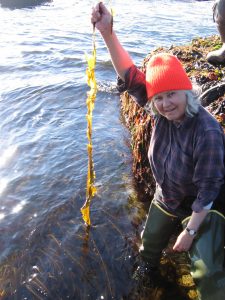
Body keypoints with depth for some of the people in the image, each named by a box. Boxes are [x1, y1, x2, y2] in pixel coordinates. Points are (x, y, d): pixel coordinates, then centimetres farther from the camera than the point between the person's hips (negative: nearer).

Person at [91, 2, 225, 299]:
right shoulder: (163, 113, -19)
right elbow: (131, 77, -26)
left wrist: (190, 231, -21)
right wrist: (108, 33, -37)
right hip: (166, 198, 6)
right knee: (151, 239, 27)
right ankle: (148, 264, 62)